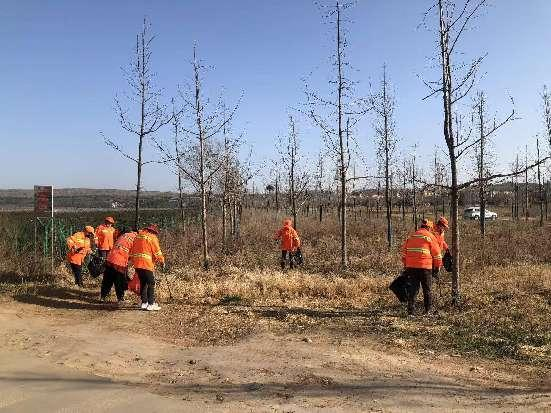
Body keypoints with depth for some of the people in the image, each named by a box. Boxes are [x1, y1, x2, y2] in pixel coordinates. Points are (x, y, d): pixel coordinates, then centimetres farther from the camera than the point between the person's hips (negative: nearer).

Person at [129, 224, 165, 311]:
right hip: (147, 263, -7)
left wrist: (132, 260, 27)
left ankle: (144, 303, 20)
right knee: (151, 284, -1)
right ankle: (151, 304, -3)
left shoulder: (138, 236, 17)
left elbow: (132, 250, 20)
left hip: (137, 263, 7)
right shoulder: (152, 237, -4)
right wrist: (162, 261, 7)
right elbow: (157, 252, -5)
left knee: (143, 283, 16)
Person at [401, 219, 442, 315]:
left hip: (411, 267, 4)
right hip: (425, 267, -4)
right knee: (427, 289, 10)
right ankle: (428, 310, 18)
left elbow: (404, 251, 16)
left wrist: (405, 265, 22)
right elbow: (437, 254, -1)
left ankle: (411, 310, 3)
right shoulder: (430, 237, 0)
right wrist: (437, 267, 8)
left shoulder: (411, 236, 14)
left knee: (412, 289, 6)